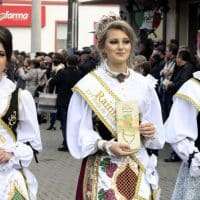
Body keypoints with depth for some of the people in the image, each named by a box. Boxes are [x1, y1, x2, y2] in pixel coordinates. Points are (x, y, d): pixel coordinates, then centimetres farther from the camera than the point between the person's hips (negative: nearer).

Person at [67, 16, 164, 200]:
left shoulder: (143, 84, 5)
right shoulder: (89, 85, -6)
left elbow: (156, 135, 13)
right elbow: (79, 134, -5)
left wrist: (151, 132, -8)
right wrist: (106, 146, -19)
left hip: (140, 169, 3)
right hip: (103, 170, -3)